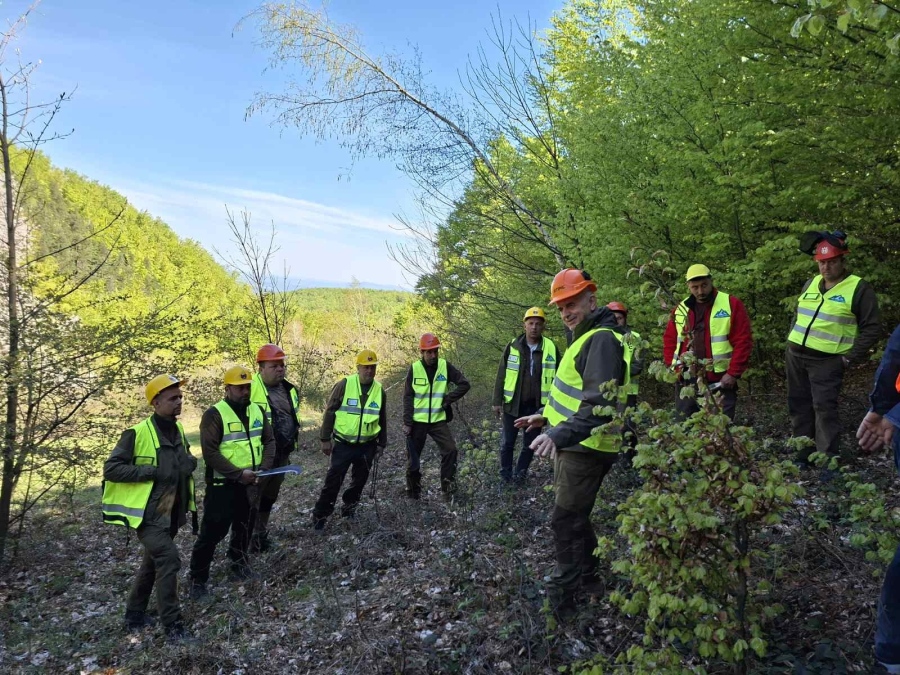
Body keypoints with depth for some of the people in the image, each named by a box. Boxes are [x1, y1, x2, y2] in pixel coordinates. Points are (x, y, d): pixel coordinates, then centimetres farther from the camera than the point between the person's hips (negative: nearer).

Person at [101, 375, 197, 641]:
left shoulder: (178, 430, 6)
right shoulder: (137, 433, -19)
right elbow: (110, 469, -18)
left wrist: (189, 463, -1)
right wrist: (151, 472, -24)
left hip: (171, 513, 8)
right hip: (148, 514, -8)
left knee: (153, 562, 19)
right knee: (168, 560, -14)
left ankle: (135, 615, 38)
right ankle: (172, 623, -1)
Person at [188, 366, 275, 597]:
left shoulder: (257, 411, 4)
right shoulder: (214, 414, -15)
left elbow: (269, 441, 8)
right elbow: (210, 452, -20)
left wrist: (263, 468, -7)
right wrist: (238, 473, -22)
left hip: (250, 484, 6)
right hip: (223, 485, -6)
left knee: (244, 527, 19)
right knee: (213, 531, 0)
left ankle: (239, 562, 40)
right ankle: (198, 578, 16)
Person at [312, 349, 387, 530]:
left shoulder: (379, 390, 1)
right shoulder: (344, 385, -11)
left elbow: (382, 420, 12)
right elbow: (329, 412, -6)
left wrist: (382, 444, 14)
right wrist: (325, 439, -7)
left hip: (367, 445, 4)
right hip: (343, 444, -3)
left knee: (359, 480, 13)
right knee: (333, 480, -1)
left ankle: (349, 508, 33)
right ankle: (320, 514, 13)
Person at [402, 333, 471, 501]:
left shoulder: (446, 366, -4)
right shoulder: (414, 369, -5)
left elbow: (464, 384, -3)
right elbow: (408, 397, -3)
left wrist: (448, 399, -12)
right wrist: (407, 422, -8)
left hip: (439, 420, 0)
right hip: (417, 421, 0)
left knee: (450, 450, -14)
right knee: (413, 456, 7)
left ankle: (448, 488, 2)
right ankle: (413, 492, 25)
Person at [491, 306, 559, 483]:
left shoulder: (551, 348, -3)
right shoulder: (513, 346, -4)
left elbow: (557, 377, 3)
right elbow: (501, 376, 0)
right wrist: (497, 401, -2)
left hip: (536, 406, 1)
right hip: (512, 404, 0)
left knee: (530, 443, 12)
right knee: (507, 442, 8)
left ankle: (520, 473, 28)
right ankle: (505, 474, 24)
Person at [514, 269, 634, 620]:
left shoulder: (602, 340, -19)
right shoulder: (586, 337, 15)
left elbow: (599, 403, -31)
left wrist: (559, 435, -40)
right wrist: (545, 416, 23)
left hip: (586, 449, -10)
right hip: (573, 445, 10)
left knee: (566, 520, -2)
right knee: (575, 515, 21)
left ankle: (561, 599, 12)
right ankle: (587, 576, 38)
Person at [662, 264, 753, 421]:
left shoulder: (731, 304, -2)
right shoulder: (680, 309, 11)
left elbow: (743, 342, -5)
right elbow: (669, 341, 17)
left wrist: (733, 373, -11)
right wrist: (672, 368, 4)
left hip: (720, 382, -4)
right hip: (686, 383, 4)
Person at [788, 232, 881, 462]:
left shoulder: (859, 289, -7)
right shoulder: (810, 284, 11)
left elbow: (872, 327, -8)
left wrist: (851, 358, -12)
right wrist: (791, 344, 12)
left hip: (826, 360, -6)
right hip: (795, 355, 6)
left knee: (824, 409, -8)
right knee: (798, 406, 11)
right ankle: (803, 456, 22)